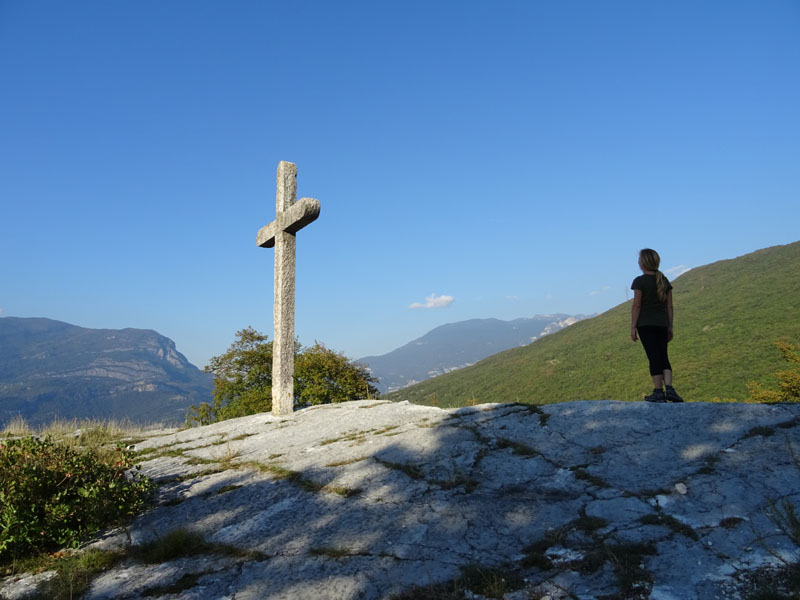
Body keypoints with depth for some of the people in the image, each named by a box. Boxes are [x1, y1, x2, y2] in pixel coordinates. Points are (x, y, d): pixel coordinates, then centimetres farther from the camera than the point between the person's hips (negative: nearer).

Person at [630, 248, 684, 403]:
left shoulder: (640, 281, -8)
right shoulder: (664, 281, 9)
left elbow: (637, 305, -11)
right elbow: (669, 306, 9)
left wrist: (633, 327, -7)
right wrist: (670, 327, 13)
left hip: (645, 324, -5)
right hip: (662, 324, 5)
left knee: (654, 357, -3)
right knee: (663, 357, 9)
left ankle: (658, 392, -2)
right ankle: (669, 389, -3)